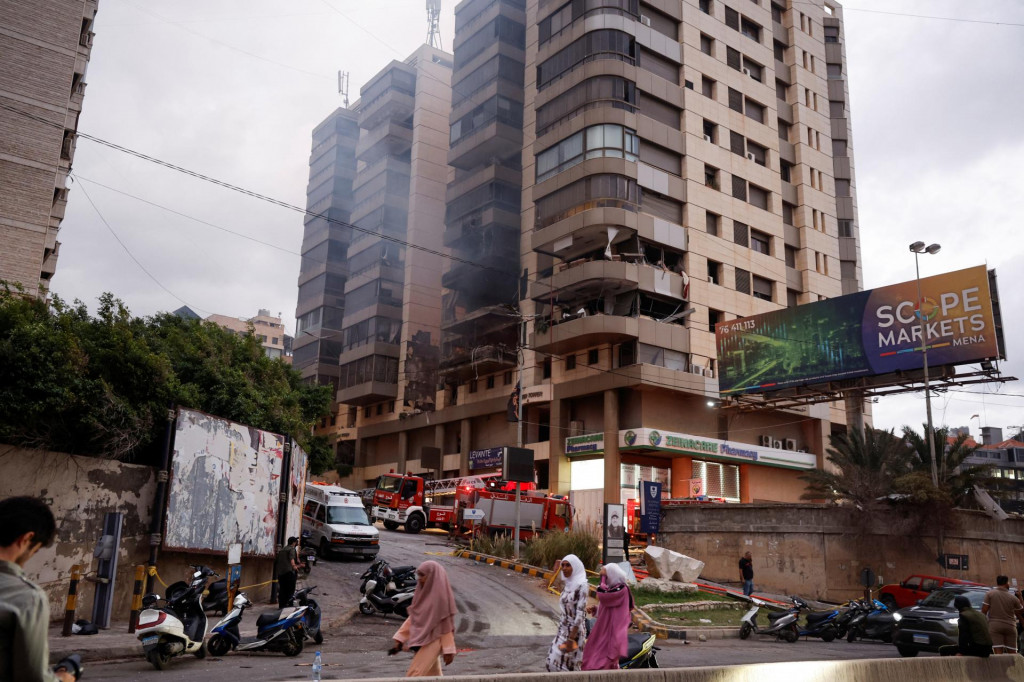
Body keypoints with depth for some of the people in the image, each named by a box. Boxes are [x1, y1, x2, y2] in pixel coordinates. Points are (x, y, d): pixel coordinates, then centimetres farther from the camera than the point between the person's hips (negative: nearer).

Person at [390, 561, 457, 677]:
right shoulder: (423, 592, 7)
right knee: (431, 677, 14)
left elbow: (446, 624, -12)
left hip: (432, 642, -8)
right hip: (420, 641, 8)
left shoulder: (442, 595, -14)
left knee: (414, 675, -14)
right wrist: (400, 640, 7)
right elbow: (413, 617, 11)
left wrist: (448, 650, -11)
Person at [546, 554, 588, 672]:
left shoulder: (581, 586, -17)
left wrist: (571, 638, -21)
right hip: (563, 629, 8)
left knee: (570, 666, 0)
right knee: (553, 661, 9)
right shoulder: (567, 584, 8)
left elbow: (581, 613, -20)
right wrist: (560, 630, 16)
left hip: (574, 631, -8)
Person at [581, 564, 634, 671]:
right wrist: (595, 609, 5)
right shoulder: (612, 588, 14)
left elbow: (603, 595, -29)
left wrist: (603, 577, -20)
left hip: (613, 629, -10)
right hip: (604, 628, 10)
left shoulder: (621, 589, -16)